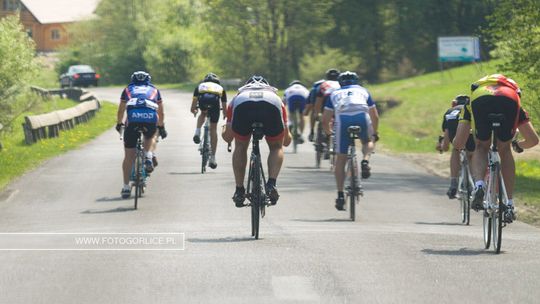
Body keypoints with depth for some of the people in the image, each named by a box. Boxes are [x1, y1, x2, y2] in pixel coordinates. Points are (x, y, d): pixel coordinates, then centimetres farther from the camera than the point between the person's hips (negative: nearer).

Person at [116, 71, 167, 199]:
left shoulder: (128, 89, 31)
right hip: (150, 119, 0)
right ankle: (148, 157, 8)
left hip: (132, 119, 0)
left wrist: (119, 124, 58)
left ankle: (126, 187, 11)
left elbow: (120, 111, 41)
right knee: (150, 137, 35)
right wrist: (161, 128, 54)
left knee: (129, 156, 9)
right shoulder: (154, 90, 31)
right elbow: (161, 113, 39)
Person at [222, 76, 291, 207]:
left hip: (242, 107, 0)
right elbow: (286, 140, 44)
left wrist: (225, 130, 62)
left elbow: (227, 137, 39)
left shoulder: (238, 96, 44)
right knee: (276, 146, 25)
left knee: (240, 146, 27)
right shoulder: (275, 97, 45)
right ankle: (271, 184, 4)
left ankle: (239, 190, 23)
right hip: (271, 107, 0)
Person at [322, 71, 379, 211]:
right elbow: (375, 116, 37)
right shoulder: (363, 91, 33)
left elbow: (325, 120, 26)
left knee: (340, 158, 10)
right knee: (368, 142, 31)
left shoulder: (335, 94, 31)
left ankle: (340, 195, 6)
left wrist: (328, 133, 46)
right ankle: (365, 160, -2)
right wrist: (374, 134, 54)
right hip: (362, 117, 0)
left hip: (342, 119, 0)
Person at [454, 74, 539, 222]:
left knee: (482, 147, 25)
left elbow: (458, 142, 32)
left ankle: (479, 185, -3)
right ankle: (509, 205, 18)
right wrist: (518, 145, 63)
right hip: (510, 99, 1)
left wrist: (457, 144, 56)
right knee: (504, 149, 24)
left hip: (480, 99, -1)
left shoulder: (470, 103, 43)